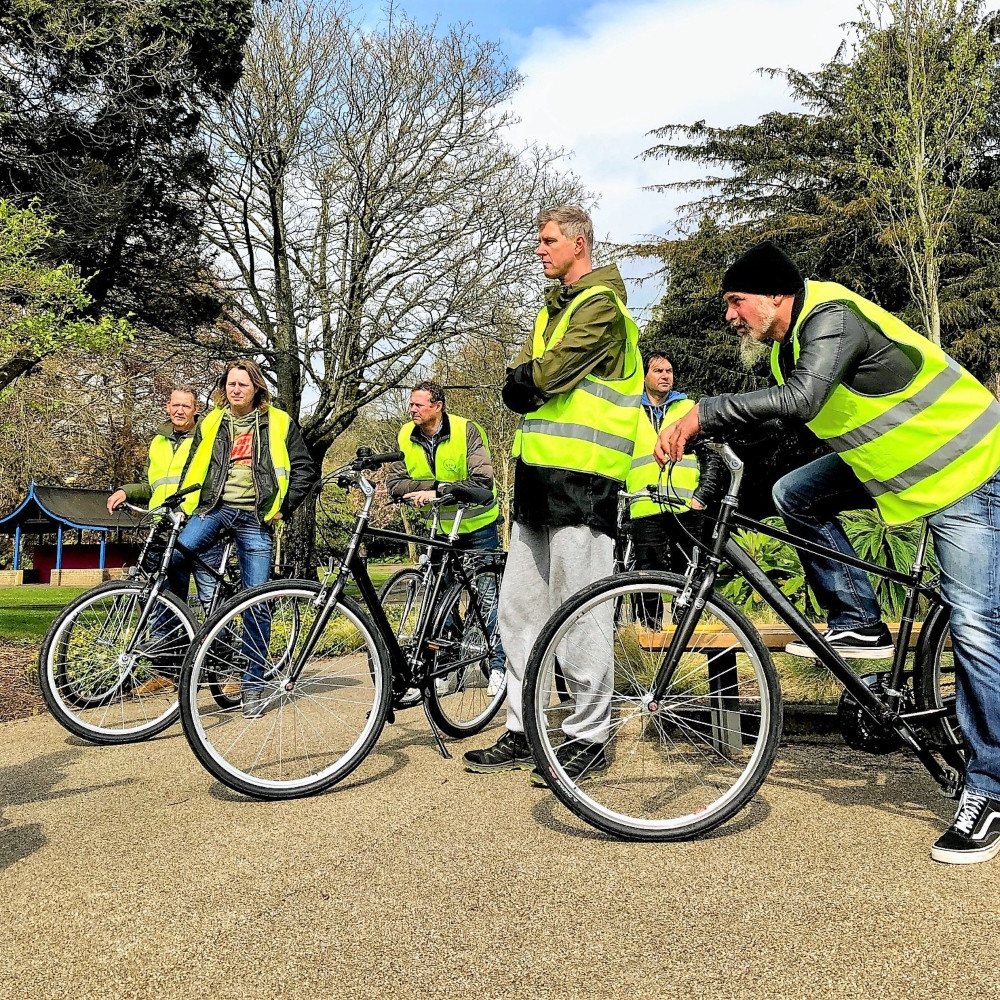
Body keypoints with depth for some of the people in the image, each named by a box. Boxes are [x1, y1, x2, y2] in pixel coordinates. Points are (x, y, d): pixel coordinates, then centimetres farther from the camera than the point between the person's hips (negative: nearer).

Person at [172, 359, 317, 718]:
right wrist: (182, 505, 7)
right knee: (174, 557, -26)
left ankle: (254, 684, 8)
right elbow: (193, 469, 20)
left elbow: (305, 470, 6)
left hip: (256, 518, -2)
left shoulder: (278, 423, 7)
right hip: (214, 508, 2)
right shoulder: (210, 423, 14)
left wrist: (284, 506, -2)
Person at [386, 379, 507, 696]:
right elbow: (394, 483, -10)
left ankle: (497, 665, 14)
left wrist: (436, 493, -33)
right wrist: (437, 484, -23)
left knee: (488, 595, 2)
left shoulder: (466, 430, -17)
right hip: (438, 528, 4)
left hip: (477, 525, -4)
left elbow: (481, 481, -26)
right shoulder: (406, 436, -5)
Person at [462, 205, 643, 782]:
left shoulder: (601, 303, -5)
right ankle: (522, 733, 19)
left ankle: (588, 737, 7)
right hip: (539, 474, 10)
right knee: (518, 608, 10)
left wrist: (528, 380, 1)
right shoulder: (554, 307, 24)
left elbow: (552, 370, -17)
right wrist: (528, 384, -6)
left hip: (582, 479, -9)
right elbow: (517, 386, 14)